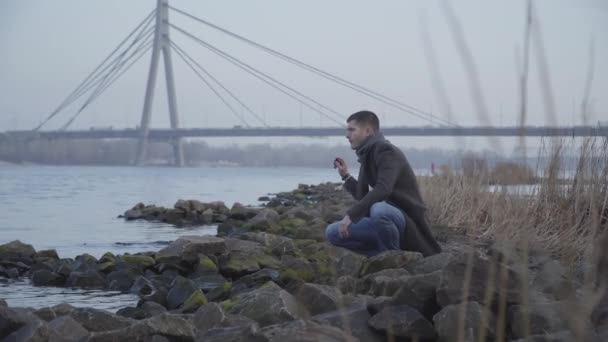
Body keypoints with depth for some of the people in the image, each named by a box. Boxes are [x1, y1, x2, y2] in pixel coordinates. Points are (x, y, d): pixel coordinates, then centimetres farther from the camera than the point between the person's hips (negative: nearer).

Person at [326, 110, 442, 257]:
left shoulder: (386, 151, -15)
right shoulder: (367, 155, 12)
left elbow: (383, 190, -31)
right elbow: (363, 197, 17)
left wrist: (350, 215, -34)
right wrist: (346, 176, 13)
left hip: (407, 220, -8)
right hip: (386, 218, 8)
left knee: (378, 209, -41)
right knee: (333, 232, -3)